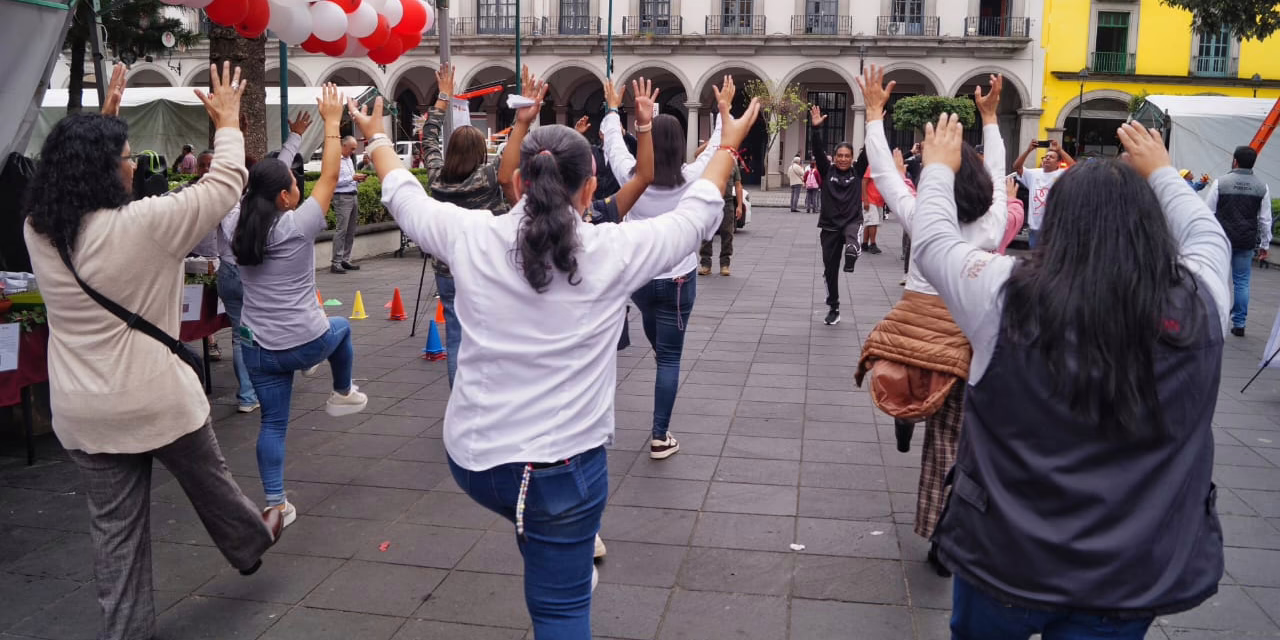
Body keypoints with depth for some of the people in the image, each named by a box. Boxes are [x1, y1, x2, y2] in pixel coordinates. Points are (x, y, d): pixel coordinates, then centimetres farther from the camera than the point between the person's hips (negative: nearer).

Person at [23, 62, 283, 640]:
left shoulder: (39, 230, -2)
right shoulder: (143, 225, -21)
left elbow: (73, 170, 19)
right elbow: (225, 186, -11)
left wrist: (103, 119, 23)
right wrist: (228, 122, 3)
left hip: (82, 415, 5)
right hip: (156, 401, -5)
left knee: (115, 528, 14)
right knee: (210, 482, 22)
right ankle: (251, 543, 48)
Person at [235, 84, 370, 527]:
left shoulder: (240, 231, 0)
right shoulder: (297, 225, -15)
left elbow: (255, 184, 16)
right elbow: (330, 175, -8)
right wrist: (332, 122, 2)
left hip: (259, 349, 4)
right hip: (307, 343, -4)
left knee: (272, 423, 10)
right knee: (340, 328, 32)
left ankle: (276, 505, 10)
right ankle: (343, 395, 45)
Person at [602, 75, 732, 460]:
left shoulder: (631, 176, -9)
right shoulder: (690, 179, -12)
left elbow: (614, 144, 10)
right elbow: (718, 147, 4)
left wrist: (613, 108, 26)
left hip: (637, 276, 3)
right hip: (677, 279, -3)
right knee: (670, 358, 3)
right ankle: (660, 437, 5)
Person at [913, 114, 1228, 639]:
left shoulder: (1010, 296, -18)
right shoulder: (1197, 306, -9)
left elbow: (932, 239, 0)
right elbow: (1208, 236, 13)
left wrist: (939, 169, 16)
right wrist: (1161, 173, 28)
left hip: (1005, 557, -1)